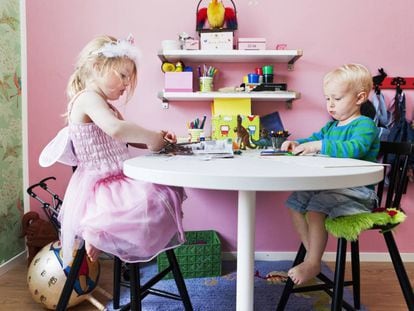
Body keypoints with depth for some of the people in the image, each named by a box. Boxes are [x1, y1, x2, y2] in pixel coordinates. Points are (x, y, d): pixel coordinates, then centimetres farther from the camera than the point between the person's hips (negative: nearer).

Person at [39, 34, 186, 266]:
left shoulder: (106, 106, 19)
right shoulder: (88, 98, -14)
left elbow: (128, 139, 22)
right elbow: (116, 130, -34)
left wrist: (159, 139, 4)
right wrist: (152, 137, -19)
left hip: (117, 181, 11)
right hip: (99, 187, -11)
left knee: (169, 188, 13)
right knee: (153, 202, -29)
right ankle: (98, 231, -10)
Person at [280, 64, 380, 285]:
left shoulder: (365, 125, -10)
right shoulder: (331, 126, 17)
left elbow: (354, 148, -29)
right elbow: (314, 139, 25)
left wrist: (320, 145, -31)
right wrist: (298, 144, 3)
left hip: (357, 190, -9)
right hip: (329, 185, 9)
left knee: (316, 206, -29)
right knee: (295, 201, 2)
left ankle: (313, 263, -15)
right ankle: (311, 253, 9)